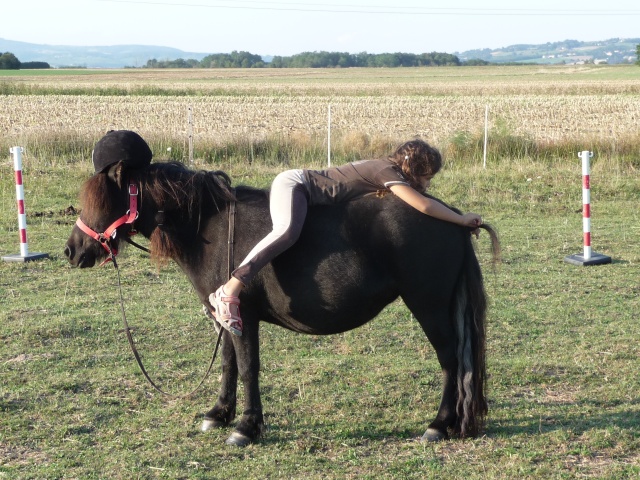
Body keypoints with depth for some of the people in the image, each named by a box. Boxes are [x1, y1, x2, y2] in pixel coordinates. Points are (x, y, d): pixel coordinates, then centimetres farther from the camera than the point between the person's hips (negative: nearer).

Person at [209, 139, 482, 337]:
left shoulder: (385, 172, 12)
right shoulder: (388, 172, -15)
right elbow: (424, 206, -26)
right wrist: (462, 220, -15)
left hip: (304, 194, 11)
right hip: (294, 184, -11)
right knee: (288, 231, -35)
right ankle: (229, 292, -45)